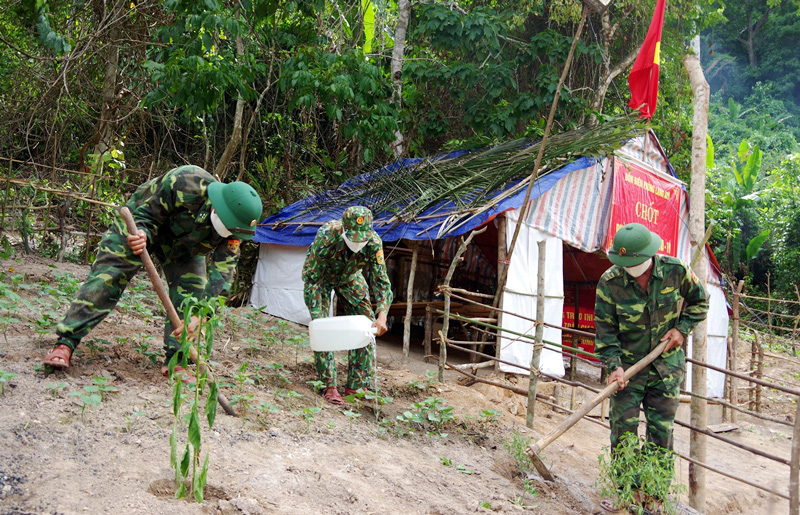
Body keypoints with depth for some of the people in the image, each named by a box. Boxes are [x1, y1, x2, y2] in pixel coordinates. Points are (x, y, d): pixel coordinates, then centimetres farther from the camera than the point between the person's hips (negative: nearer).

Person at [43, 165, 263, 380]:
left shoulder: (231, 226, -27)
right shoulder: (185, 183, -40)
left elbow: (223, 272, -29)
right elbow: (147, 215, -27)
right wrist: (143, 234, -50)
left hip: (183, 240, 4)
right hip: (139, 225, -3)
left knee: (193, 289, -11)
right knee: (106, 277, -11)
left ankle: (175, 360, -4)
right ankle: (65, 343, -6)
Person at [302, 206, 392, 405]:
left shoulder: (374, 242, -32)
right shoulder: (326, 237, -40)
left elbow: (381, 280, -27)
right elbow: (311, 277, -33)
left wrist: (382, 316, -41)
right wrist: (315, 316, -39)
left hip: (350, 276, 3)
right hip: (321, 275, -3)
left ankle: (357, 386, 4)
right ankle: (329, 386, -4)